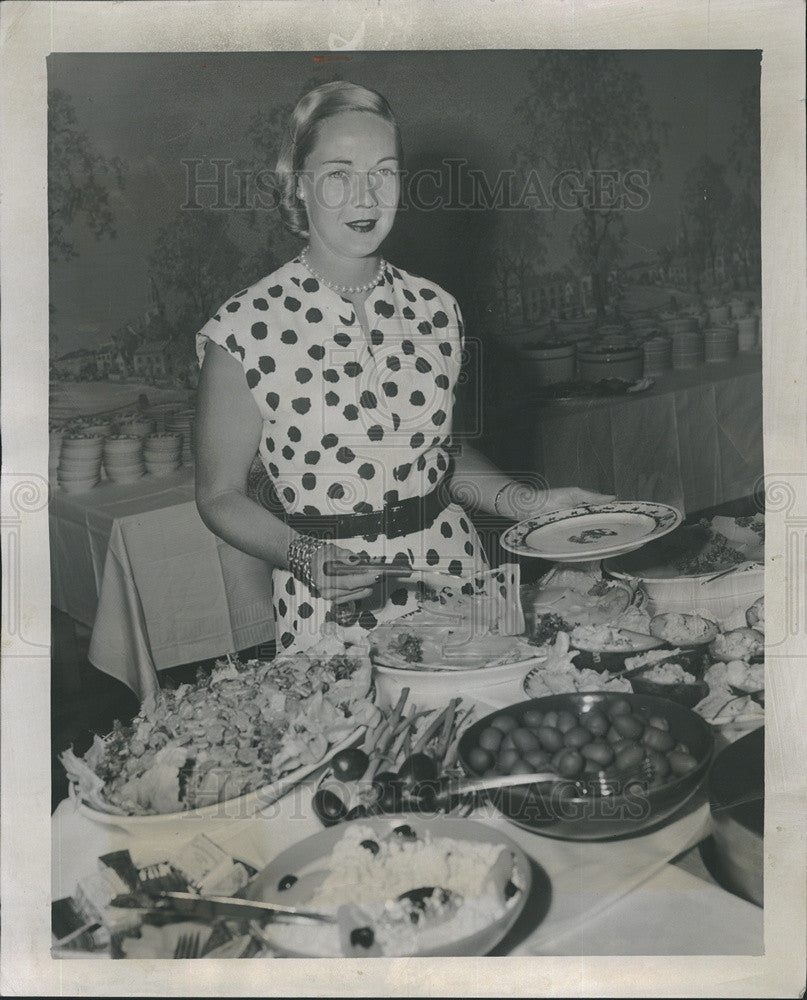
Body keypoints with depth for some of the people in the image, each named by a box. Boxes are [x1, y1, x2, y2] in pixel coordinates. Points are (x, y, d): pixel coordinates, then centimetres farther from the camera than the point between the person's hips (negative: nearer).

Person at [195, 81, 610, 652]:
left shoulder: (436, 311, 1)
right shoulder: (246, 330, -12)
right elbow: (220, 495, -5)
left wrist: (526, 503, 1)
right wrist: (303, 557, -20)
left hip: (456, 582, 4)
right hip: (332, 615, -3)